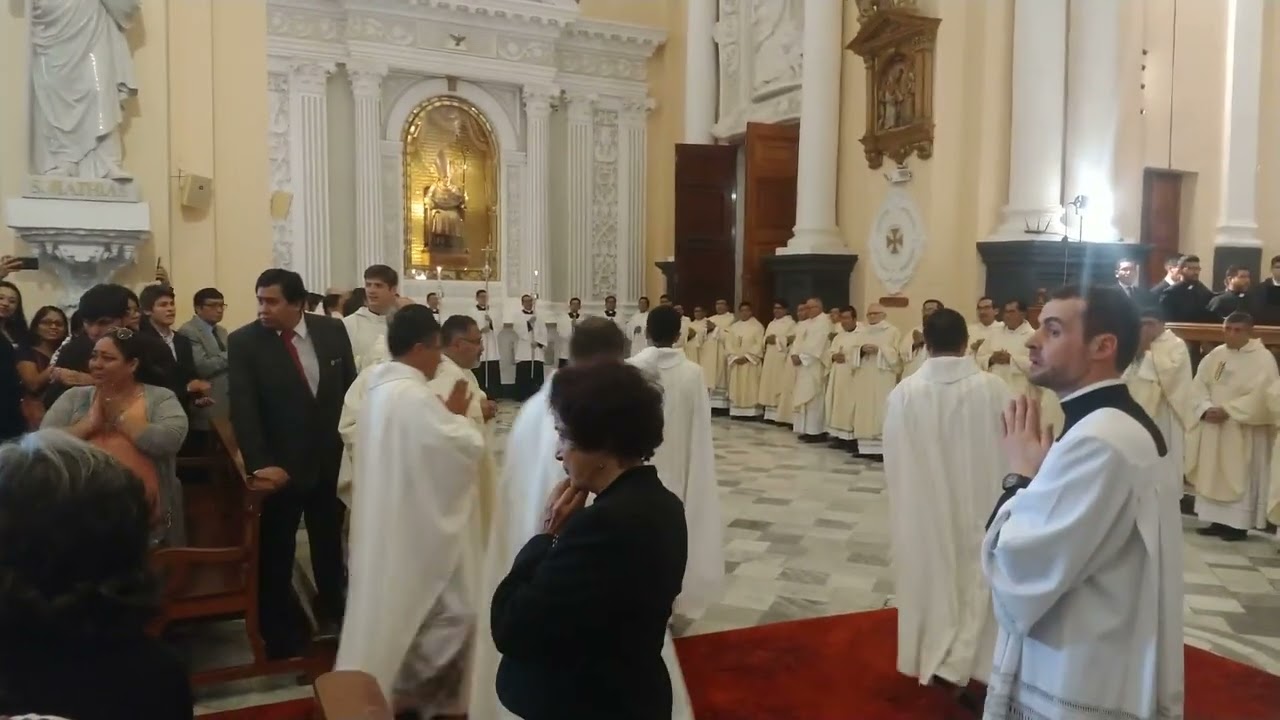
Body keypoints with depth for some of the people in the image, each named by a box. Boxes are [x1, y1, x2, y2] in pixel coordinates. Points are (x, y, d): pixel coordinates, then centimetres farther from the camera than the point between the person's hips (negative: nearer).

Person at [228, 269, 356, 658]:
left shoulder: (332, 330, -3)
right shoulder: (243, 341, -10)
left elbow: (350, 389, 6)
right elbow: (242, 410, -14)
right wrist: (261, 464, -23)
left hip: (332, 461, 3)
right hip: (280, 467, -2)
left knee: (330, 548, 17)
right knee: (275, 556, 10)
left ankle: (334, 618, 37)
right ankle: (281, 638, 26)